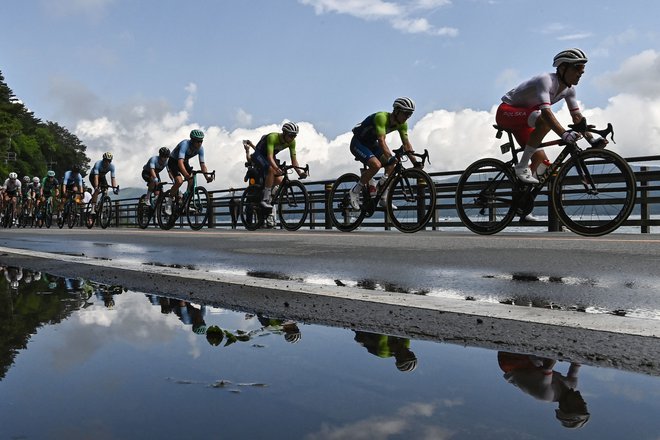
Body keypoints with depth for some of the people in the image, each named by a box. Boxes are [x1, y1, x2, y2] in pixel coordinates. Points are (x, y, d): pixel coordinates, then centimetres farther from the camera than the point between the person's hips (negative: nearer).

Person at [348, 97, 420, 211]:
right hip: (358, 143, -8)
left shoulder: (402, 124, -8)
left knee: (391, 166, -8)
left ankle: (383, 199, 0)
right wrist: (390, 157, -52)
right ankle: (355, 192, -13)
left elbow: (406, 144, -7)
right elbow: (381, 140, -41)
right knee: (376, 165, -29)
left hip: (371, 144, 8)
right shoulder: (381, 117, -31)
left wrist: (415, 162, -15)